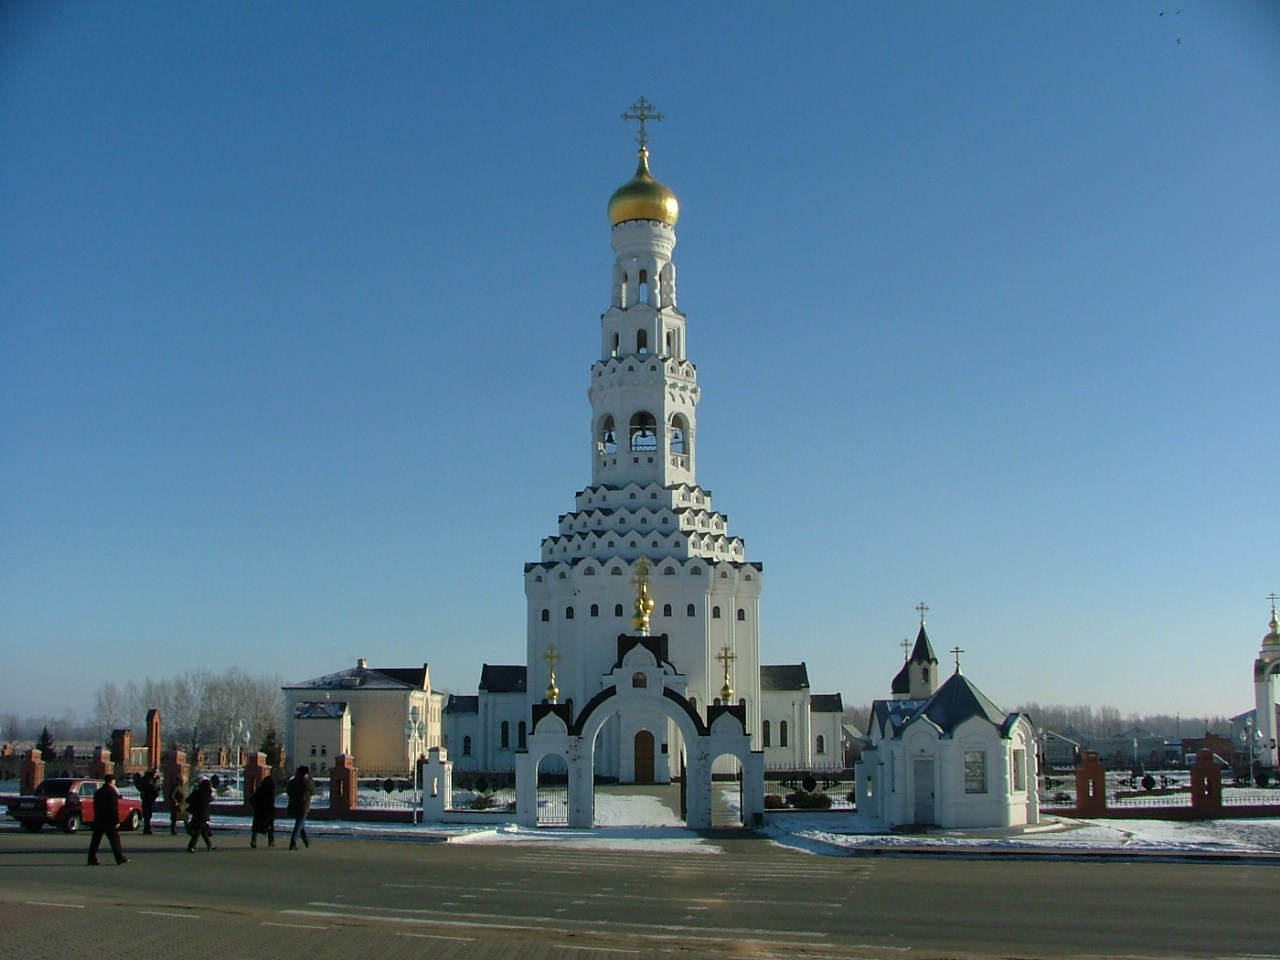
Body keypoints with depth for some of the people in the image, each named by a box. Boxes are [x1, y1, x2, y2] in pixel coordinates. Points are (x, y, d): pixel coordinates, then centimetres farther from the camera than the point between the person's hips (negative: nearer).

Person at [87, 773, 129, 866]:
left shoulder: (97, 792, 12)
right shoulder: (112, 792, -13)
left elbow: (95, 807, 16)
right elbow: (114, 809, -17)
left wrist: (96, 819, 21)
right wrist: (117, 821, -14)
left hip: (98, 820, 7)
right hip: (109, 821, -7)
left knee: (95, 841, 9)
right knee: (115, 840, -1)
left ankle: (92, 859, 7)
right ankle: (120, 858, 1)